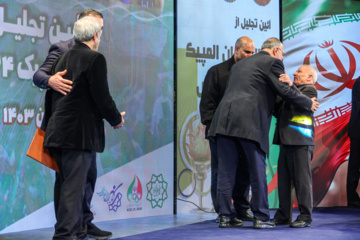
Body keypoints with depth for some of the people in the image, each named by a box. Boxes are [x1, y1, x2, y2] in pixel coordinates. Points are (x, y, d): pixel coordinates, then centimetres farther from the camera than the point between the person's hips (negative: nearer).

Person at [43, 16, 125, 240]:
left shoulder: (62, 59, 14)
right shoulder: (95, 59, -10)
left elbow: (52, 97, 17)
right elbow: (102, 97, -14)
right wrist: (116, 119, 3)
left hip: (59, 132, 8)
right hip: (81, 134, -8)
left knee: (72, 186, 15)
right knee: (74, 187, -5)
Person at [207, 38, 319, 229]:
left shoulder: (239, 64, 29)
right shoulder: (272, 62, 6)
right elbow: (285, 91, -1)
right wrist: (309, 104, 13)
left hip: (225, 119, 6)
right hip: (250, 123, -6)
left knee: (226, 171, 7)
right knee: (257, 171, 2)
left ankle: (225, 215, 9)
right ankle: (260, 218, 5)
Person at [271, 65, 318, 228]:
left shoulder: (309, 89, 3)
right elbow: (279, 111, 21)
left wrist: (290, 86, -28)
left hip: (300, 142, -8)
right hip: (286, 141, 9)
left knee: (302, 179, -8)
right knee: (283, 180, 7)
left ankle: (305, 217, -5)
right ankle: (283, 215, 11)